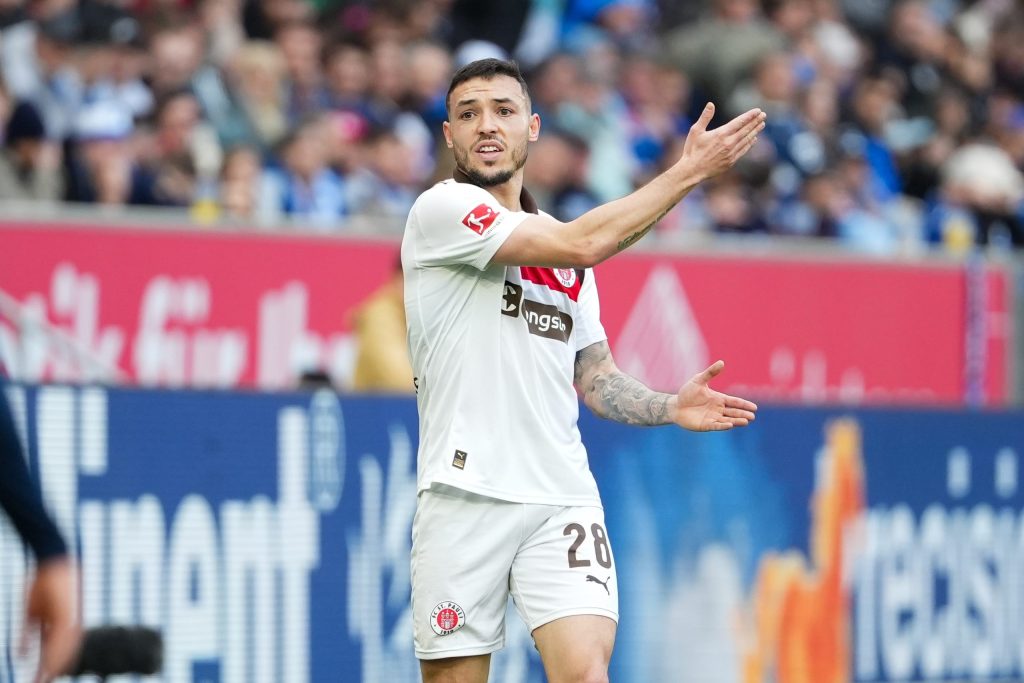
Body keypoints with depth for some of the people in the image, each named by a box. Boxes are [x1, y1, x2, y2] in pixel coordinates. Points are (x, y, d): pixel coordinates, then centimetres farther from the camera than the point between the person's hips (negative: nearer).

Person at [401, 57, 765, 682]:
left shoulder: (561, 249, 19)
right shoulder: (442, 210, -3)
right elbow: (581, 244, -14)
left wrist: (668, 408, 3)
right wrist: (690, 171, -10)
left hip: (562, 500, 4)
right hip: (465, 494, -4)